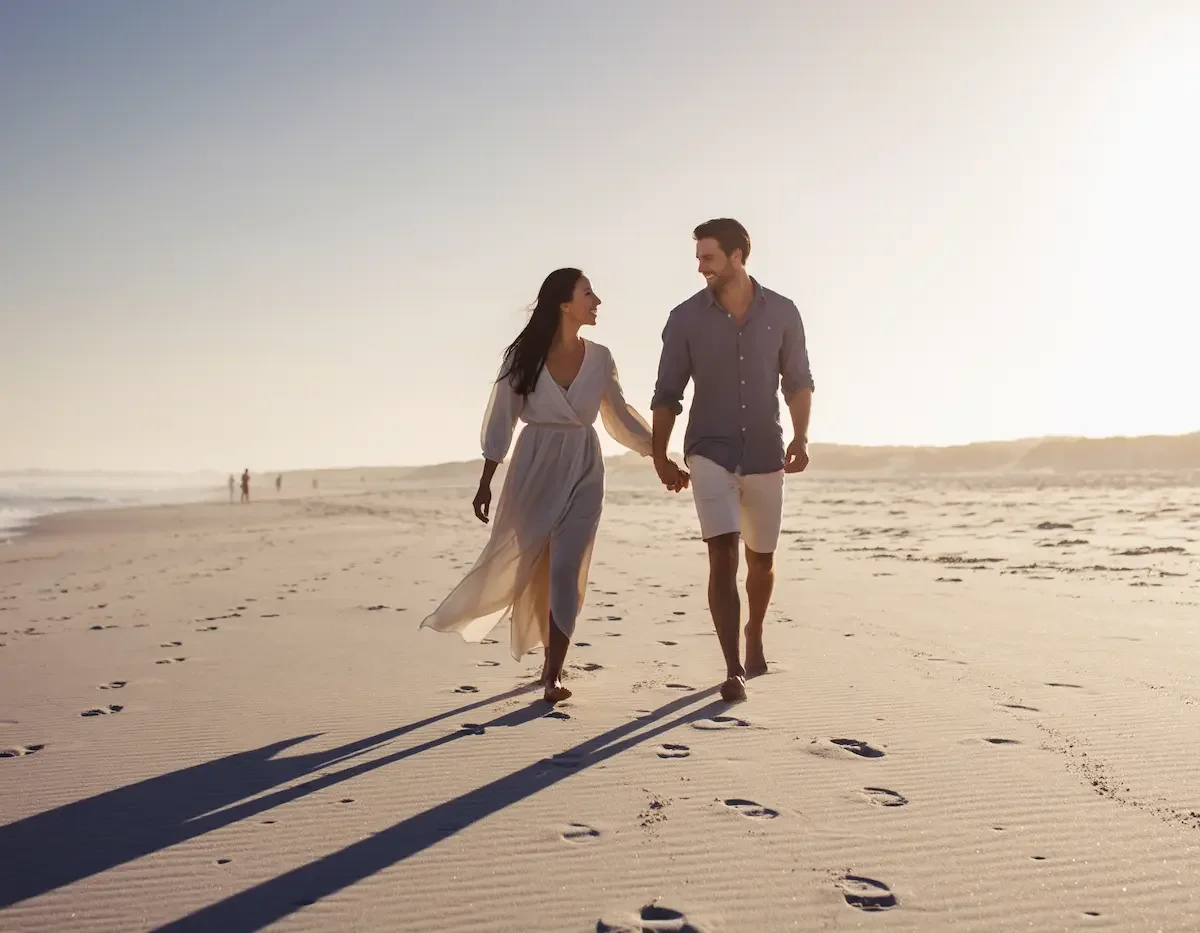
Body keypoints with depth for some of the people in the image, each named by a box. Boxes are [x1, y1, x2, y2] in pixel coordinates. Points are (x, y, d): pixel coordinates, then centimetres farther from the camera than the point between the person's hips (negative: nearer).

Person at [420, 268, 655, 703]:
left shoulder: (599, 357, 1)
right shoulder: (524, 355, -6)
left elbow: (620, 415, 13)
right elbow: (501, 419, -2)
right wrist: (486, 483, -2)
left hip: (583, 472, 1)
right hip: (534, 469, -1)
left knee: (566, 570, -7)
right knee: (530, 566, 8)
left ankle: (553, 672, 0)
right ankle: (551, 659, 28)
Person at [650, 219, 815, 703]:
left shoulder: (782, 313, -2)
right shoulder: (686, 318, -4)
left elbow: (798, 381, 9)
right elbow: (667, 393, 2)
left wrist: (801, 436, -3)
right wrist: (659, 457, 2)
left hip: (764, 455, 2)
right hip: (710, 453, -2)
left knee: (761, 560, 16)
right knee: (723, 556, -16)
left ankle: (755, 637, 43)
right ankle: (734, 670, -12)